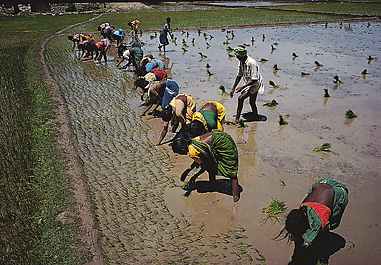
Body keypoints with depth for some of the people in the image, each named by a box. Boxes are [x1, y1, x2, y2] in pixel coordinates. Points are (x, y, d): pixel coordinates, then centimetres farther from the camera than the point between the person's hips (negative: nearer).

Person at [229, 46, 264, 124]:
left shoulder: (252, 63, -27)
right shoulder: (241, 62, -1)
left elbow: (254, 80, -29)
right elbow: (239, 76, 10)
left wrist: (242, 87, -34)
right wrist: (233, 89, 9)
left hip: (255, 84, -9)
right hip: (248, 83, 9)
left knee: (240, 98, -19)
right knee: (252, 103, 19)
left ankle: (237, 119, -14)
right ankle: (256, 117, 38)